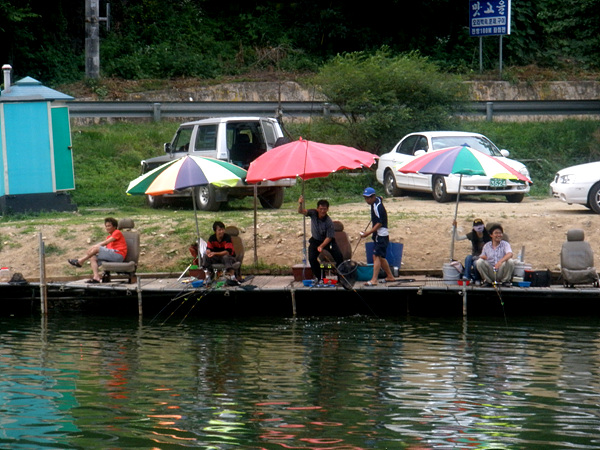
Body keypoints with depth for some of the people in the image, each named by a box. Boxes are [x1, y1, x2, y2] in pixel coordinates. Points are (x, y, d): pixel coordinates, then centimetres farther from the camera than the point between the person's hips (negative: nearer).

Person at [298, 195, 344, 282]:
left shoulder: (329, 222, -25)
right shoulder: (313, 213, -17)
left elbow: (329, 237, -23)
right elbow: (301, 211, -29)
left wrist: (321, 246, -39)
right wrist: (300, 204, -51)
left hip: (327, 241, -2)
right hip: (315, 240, 2)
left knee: (338, 256, -16)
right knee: (312, 258, -16)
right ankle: (319, 278, 3)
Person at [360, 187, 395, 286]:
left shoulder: (377, 207, -21)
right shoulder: (378, 200, 7)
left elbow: (379, 223, -22)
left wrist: (369, 232, -23)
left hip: (381, 235, -10)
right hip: (379, 234, 10)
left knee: (376, 256, -15)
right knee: (380, 257, 16)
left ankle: (374, 280, -20)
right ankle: (390, 276, 25)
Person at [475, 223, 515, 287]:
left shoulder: (505, 244, 3)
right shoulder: (486, 246, 11)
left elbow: (510, 254, -17)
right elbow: (482, 257, 13)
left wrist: (500, 261, -37)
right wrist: (483, 257, -15)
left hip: (502, 272, -1)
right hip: (490, 272, 1)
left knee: (510, 261, -30)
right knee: (479, 262, -24)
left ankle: (505, 281, -3)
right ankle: (488, 281, -2)